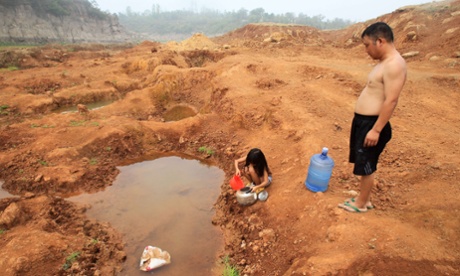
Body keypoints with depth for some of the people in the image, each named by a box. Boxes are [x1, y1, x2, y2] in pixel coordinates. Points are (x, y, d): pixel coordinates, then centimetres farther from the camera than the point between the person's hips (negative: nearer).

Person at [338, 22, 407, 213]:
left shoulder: (394, 64, -19)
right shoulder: (384, 62, 13)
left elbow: (391, 101, -24)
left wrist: (376, 130, -23)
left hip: (372, 123, -10)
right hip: (362, 120, 10)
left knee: (366, 166, 4)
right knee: (363, 164, 18)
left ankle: (361, 204, 22)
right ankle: (364, 199, 34)